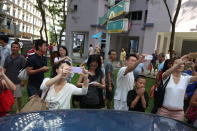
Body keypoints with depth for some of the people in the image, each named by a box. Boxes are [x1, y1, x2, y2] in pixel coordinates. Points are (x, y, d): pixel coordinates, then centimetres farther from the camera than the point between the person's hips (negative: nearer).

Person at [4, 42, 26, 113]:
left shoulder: (21, 58, -6)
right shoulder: (8, 58, 6)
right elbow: (4, 68, 9)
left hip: (17, 81, -4)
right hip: (8, 81, 4)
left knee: (18, 97, 7)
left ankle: (18, 110, 24)